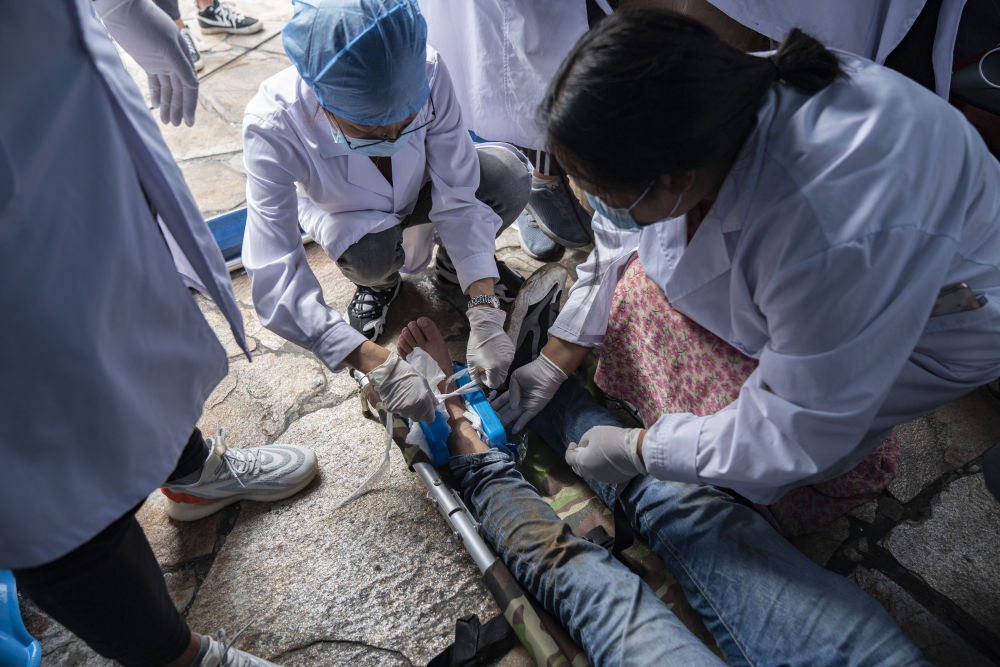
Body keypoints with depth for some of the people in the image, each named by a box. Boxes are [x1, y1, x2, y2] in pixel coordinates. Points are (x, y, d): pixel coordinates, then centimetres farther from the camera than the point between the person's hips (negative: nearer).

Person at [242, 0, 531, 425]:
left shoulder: (427, 73, -34)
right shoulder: (272, 125, -39)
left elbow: (458, 197, -29)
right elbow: (275, 279, -40)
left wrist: (484, 315, -39)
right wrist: (380, 366, -46)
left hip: (418, 189, 2)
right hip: (345, 214, -1)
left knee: (509, 174, -25)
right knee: (370, 254, -36)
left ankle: (454, 264, 6)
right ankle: (378, 284, 4)